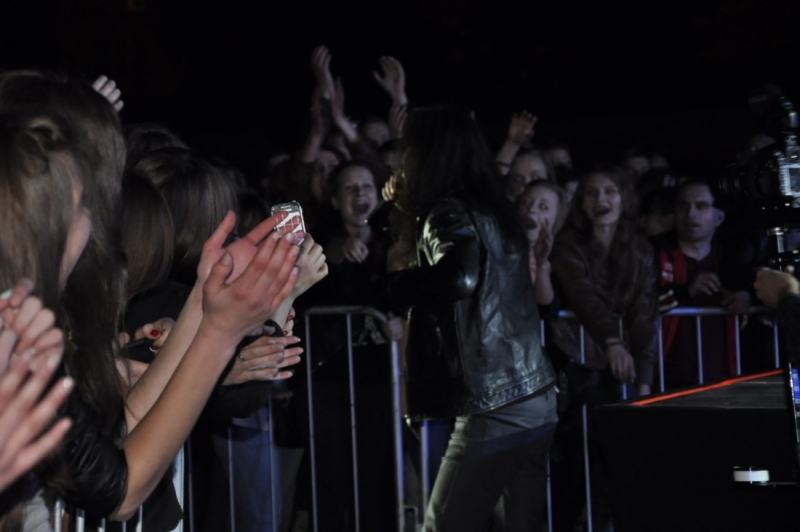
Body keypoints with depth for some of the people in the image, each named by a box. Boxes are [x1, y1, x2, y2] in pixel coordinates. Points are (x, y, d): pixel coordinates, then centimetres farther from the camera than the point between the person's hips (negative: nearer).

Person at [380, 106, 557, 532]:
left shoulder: (450, 212, -10)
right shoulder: (492, 210, 14)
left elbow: (460, 277, -29)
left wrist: (386, 288, -19)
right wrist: (407, 220, 30)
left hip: (493, 412, -8)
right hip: (538, 402, 8)